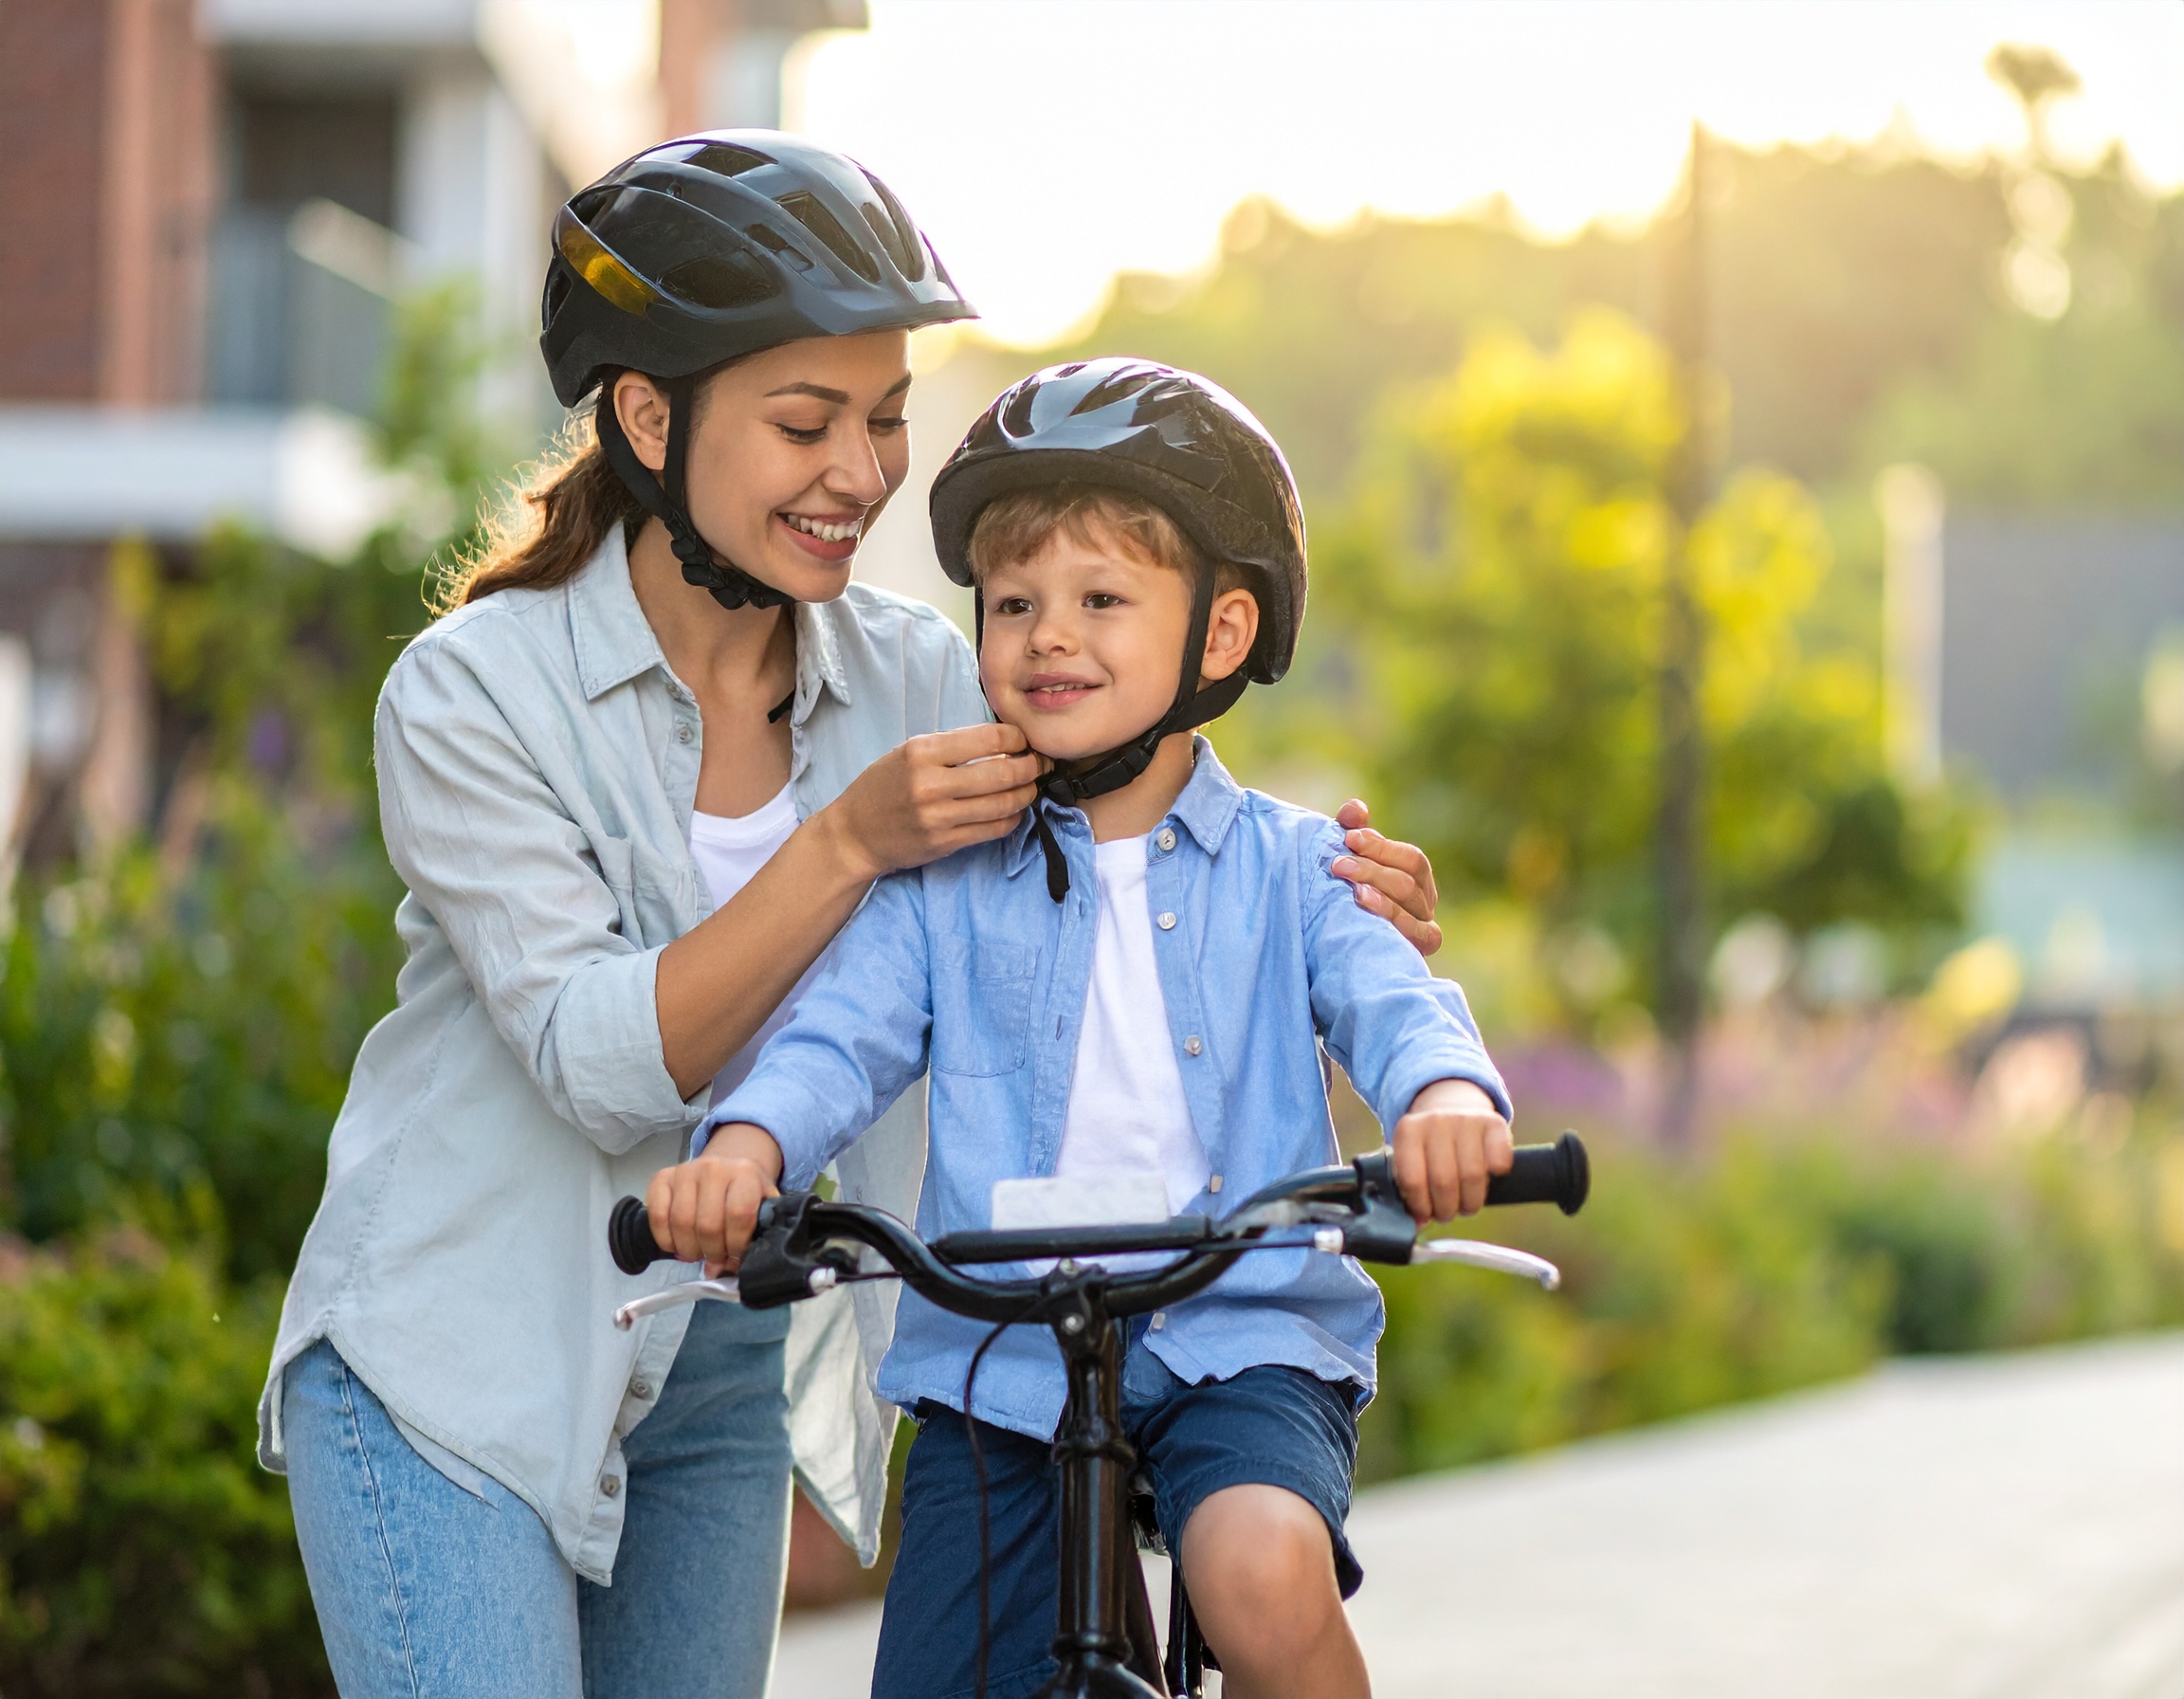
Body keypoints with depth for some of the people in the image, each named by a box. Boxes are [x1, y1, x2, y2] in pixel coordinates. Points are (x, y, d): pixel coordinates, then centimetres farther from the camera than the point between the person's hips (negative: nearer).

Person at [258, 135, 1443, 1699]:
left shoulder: (914, 680, -2)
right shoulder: (474, 693, -16)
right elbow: (603, 1062, -23)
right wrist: (850, 843, -31)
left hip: (726, 1375, 5)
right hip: (457, 1373, -5)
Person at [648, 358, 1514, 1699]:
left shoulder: (1289, 868, 5)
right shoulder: (948, 881, 8)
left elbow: (1390, 999, -10)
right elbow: (848, 1033, -4)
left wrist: (1445, 1095, -36)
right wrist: (748, 1142, -28)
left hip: (1243, 1346, -2)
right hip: (999, 1366, 2)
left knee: (1265, 1580, -32)